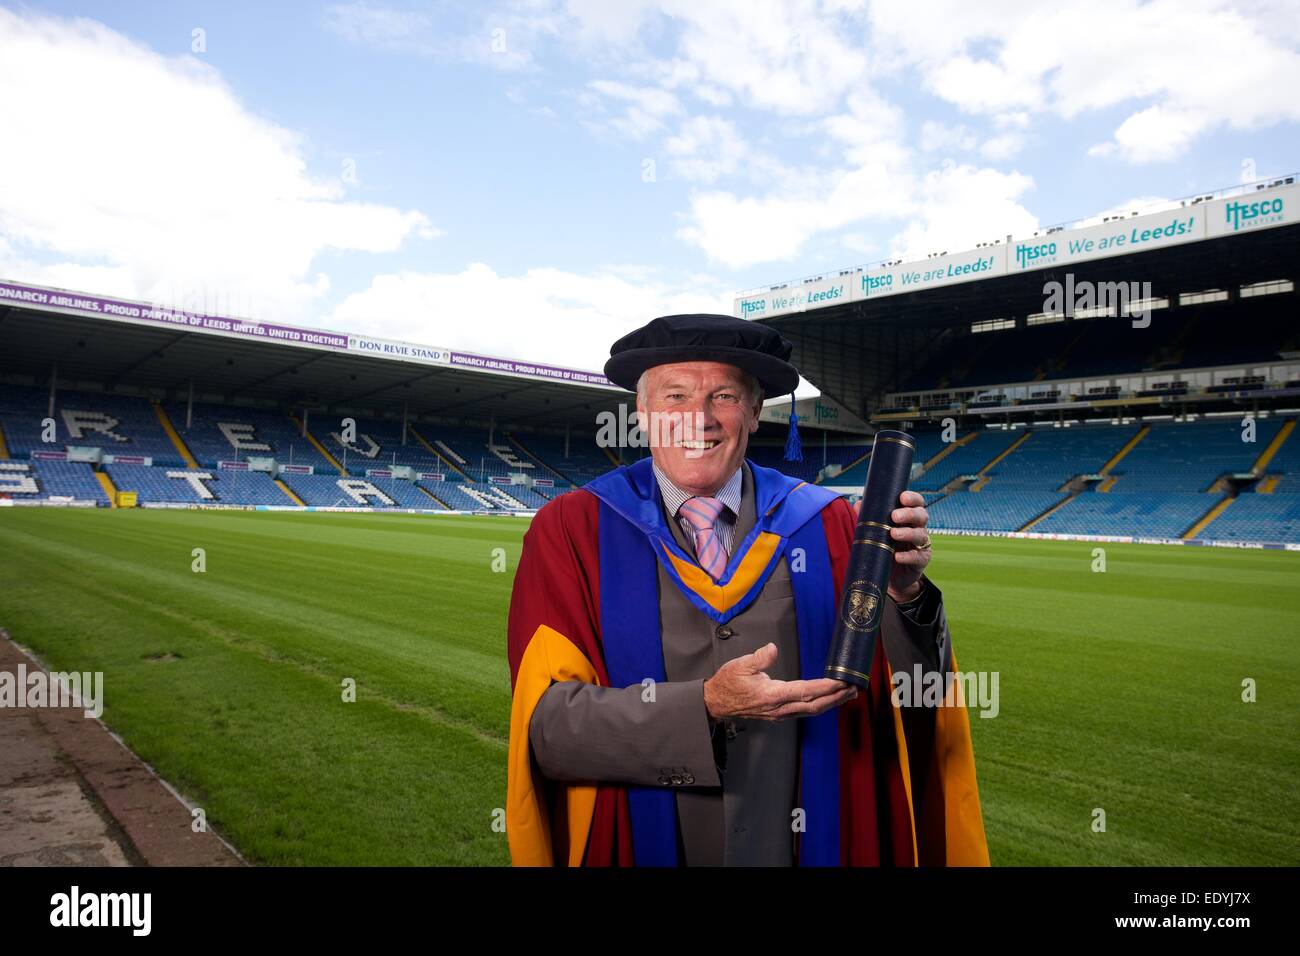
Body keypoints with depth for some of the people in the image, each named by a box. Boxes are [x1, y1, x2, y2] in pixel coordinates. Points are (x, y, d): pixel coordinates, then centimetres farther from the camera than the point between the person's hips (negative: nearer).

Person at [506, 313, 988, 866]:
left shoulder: (828, 526, -7)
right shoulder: (569, 530, -11)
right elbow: (547, 722, -16)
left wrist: (904, 595, -26)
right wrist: (705, 707, -28)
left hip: (808, 849, 2)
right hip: (641, 847, -1)